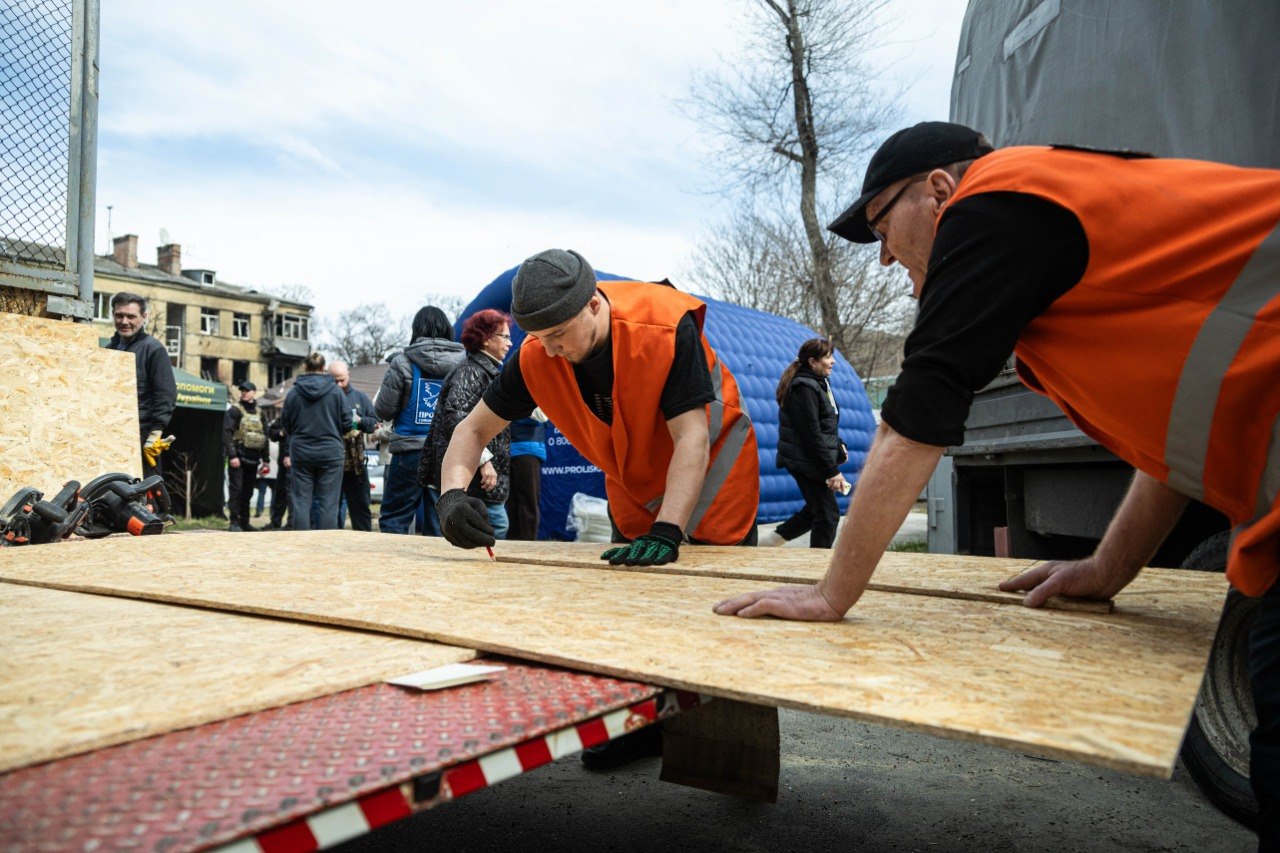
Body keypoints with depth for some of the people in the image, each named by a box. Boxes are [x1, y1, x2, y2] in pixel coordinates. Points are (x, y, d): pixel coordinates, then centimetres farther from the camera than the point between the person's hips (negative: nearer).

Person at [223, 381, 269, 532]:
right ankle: (234, 522, -5)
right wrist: (232, 456, -19)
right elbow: (227, 433, -10)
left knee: (248, 492, 10)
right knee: (236, 490, -7)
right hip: (238, 458, -5)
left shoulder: (260, 414, 15)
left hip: (253, 459, 5)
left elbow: (265, 437, 18)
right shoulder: (234, 410, -1)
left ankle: (244, 522, 17)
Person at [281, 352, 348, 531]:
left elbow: (285, 424, 6)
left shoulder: (294, 393, -1)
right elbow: (347, 423, -2)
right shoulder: (335, 390, -4)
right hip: (330, 452, -1)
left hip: (300, 452, 1)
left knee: (301, 502, 6)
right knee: (329, 503, 2)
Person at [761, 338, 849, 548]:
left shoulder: (818, 383, 14)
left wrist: (838, 449, 11)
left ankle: (770, 541, 24)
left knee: (816, 509, 17)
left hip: (812, 461, 10)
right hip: (807, 462, -10)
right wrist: (832, 471, -21)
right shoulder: (804, 388, -18)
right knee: (828, 514, -3)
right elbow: (812, 435, -21)